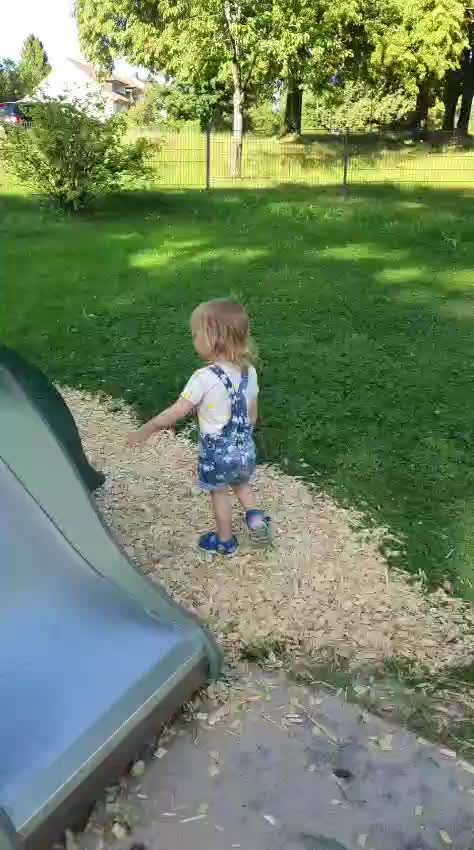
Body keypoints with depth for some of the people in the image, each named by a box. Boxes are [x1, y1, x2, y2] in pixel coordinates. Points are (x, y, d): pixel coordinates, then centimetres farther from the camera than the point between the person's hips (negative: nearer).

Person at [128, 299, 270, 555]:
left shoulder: (205, 377, -26)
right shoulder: (249, 371, -7)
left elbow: (175, 414, -21)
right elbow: (252, 415, 4)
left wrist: (143, 432, -8)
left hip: (217, 454, -5)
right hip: (245, 449, 5)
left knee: (219, 494, 20)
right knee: (241, 485, 33)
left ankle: (225, 541, 38)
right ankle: (256, 519, 16)